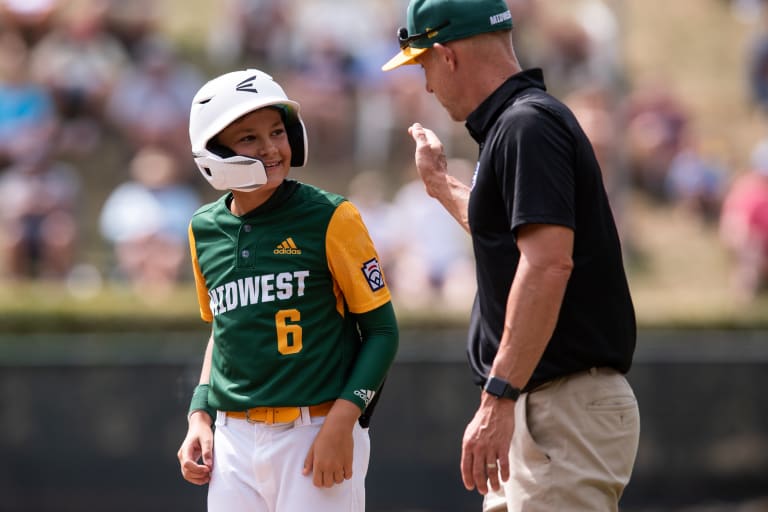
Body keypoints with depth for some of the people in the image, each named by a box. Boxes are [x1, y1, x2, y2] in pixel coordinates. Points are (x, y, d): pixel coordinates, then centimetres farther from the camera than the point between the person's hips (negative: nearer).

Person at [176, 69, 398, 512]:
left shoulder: (328, 218, -5)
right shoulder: (205, 230, 9)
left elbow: (382, 330, -4)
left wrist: (342, 421, -14)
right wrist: (200, 416, 11)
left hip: (314, 436, -5)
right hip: (234, 440, 5)